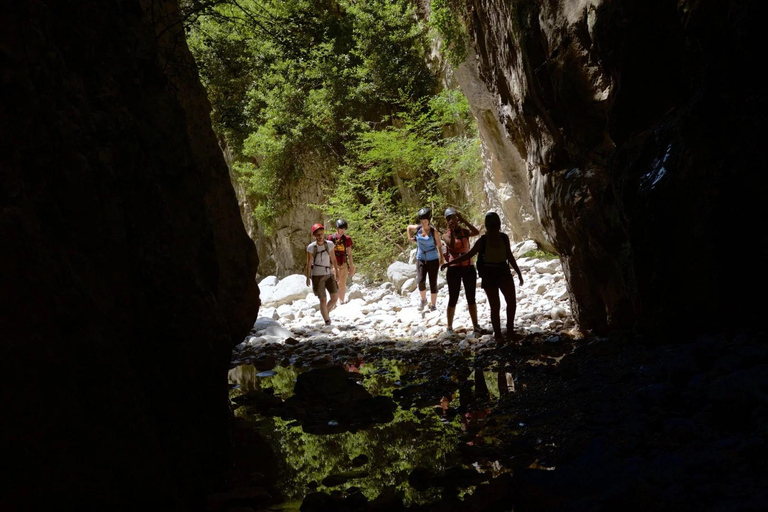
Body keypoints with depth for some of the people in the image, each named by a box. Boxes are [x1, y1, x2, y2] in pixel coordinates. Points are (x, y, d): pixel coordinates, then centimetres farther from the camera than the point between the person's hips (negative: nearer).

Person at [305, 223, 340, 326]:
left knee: (335, 297, -4)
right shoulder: (311, 247, -9)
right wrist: (308, 278, -4)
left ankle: (326, 313, 22)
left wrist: (337, 271, 15)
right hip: (317, 276, -4)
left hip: (329, 275, 4)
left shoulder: (329, 244, 0)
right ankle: (327, 321, 9)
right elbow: (309, 263, -5)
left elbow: (333, 259, 11)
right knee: (323, 300, -4)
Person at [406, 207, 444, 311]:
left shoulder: (433, 231, -10)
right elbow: (409, 227, 21)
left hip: (433, 260, -2)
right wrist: (409, 238, 12)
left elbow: (439, 246, -6)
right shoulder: (417, 228, -2)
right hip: (421, 259, 2)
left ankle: (433, 305, 13)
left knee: (433, 283, 2)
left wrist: (441, 259, -9)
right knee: (421, 281, -13)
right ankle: (423, 299, 12)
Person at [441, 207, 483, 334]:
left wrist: (464, 221, -16)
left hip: (469, 268, 3)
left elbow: (476, 232, -14)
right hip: (454, 269, -3)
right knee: (453, 299, 0)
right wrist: (452, 231, -27)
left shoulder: (464, 232, 7)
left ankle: (476, 326, 13)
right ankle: (450, 327, 6)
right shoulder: (446, 235, -1)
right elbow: (452, 245, -21)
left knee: (471, 298, 8)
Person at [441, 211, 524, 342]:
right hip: (489, 275, -2)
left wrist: (519, 273, 12)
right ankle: (497, 334, 8)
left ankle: (510, 329, 9)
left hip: (504, 272, 2)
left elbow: (510, 257, 10)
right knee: (495, 306, -1)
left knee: (512, 301, -7)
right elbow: (468, 255, -3)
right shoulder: (483, 240, -6)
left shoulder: (504, 238, 1)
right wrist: (449, 263, -8)